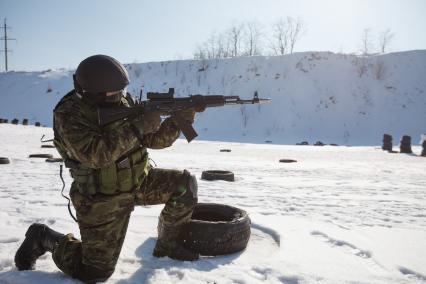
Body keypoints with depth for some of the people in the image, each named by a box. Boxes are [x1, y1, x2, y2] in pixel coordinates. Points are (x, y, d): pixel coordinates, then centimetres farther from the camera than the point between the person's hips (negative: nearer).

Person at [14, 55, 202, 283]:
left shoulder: (124, 102, -3)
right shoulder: (69, 114, -21)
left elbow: (155, 139, -1)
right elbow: (96, 155, -36)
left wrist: (179, 120, -19)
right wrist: (137, 126, -35)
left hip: (138, 182, 6)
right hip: (102, 199, -5)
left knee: (184, 183, -10)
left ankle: (168, 246, 12)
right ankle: (43, 238, 25)